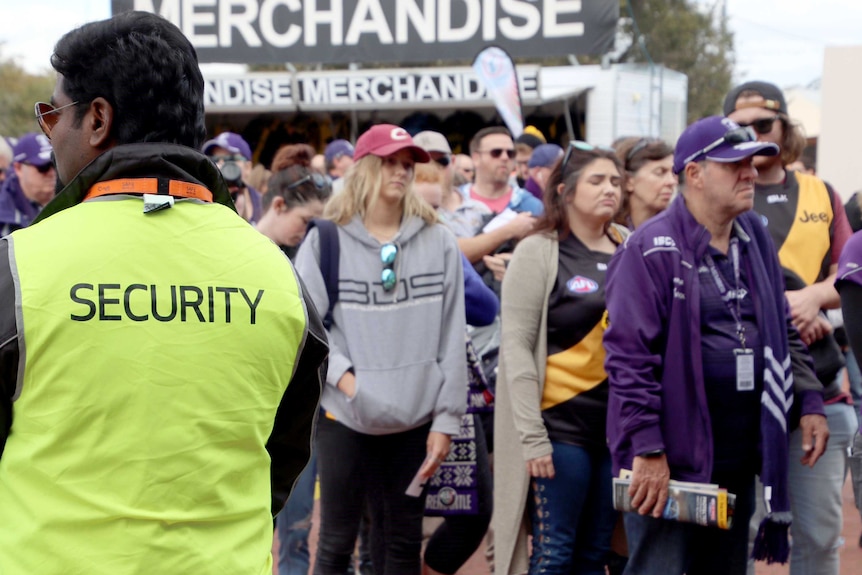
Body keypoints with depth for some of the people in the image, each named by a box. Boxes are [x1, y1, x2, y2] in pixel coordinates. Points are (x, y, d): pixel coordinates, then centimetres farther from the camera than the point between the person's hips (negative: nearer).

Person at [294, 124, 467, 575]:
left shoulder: (438, 242, 3)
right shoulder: (325, 241, -2)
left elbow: (452, 340, 2)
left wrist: (446, 419, -1)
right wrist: (345, 377, -17)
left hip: (415, 418, 2)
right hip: (345, 416, -2)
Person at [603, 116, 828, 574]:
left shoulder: (754, 237, 11)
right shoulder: (652, 249, -12)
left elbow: (783, 331, 20)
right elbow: (629, 357, -17)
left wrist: (809, 403, 10)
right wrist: (648, 450, -20)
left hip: (739, 461, 8)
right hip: (668, 462, -7)